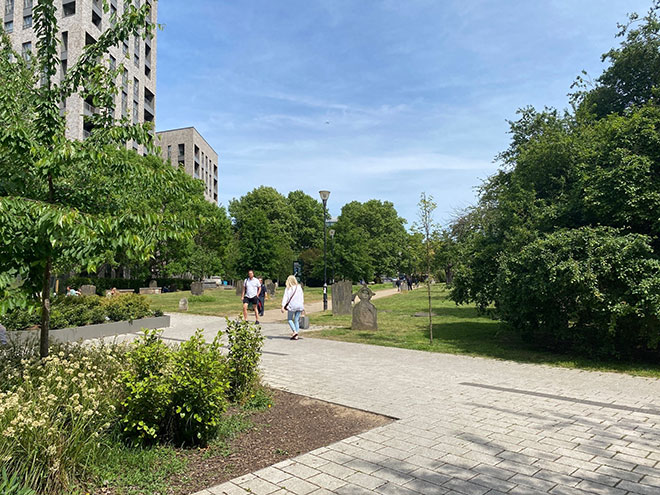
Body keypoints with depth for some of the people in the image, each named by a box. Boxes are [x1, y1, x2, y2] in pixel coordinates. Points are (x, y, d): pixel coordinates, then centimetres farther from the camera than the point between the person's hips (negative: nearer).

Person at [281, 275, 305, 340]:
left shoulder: (288, 288, -3)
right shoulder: (299, 287, 7)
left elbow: (285, 297, -10)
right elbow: (302, 297, 10)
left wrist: (283, 306, -14)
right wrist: (303, 307, 16)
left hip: (292, 306, -3)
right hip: (299, 306, 4)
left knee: (289, 319, 11)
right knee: (296, 320, 9)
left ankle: (294, 331, -8)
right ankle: (296, 336, 6)